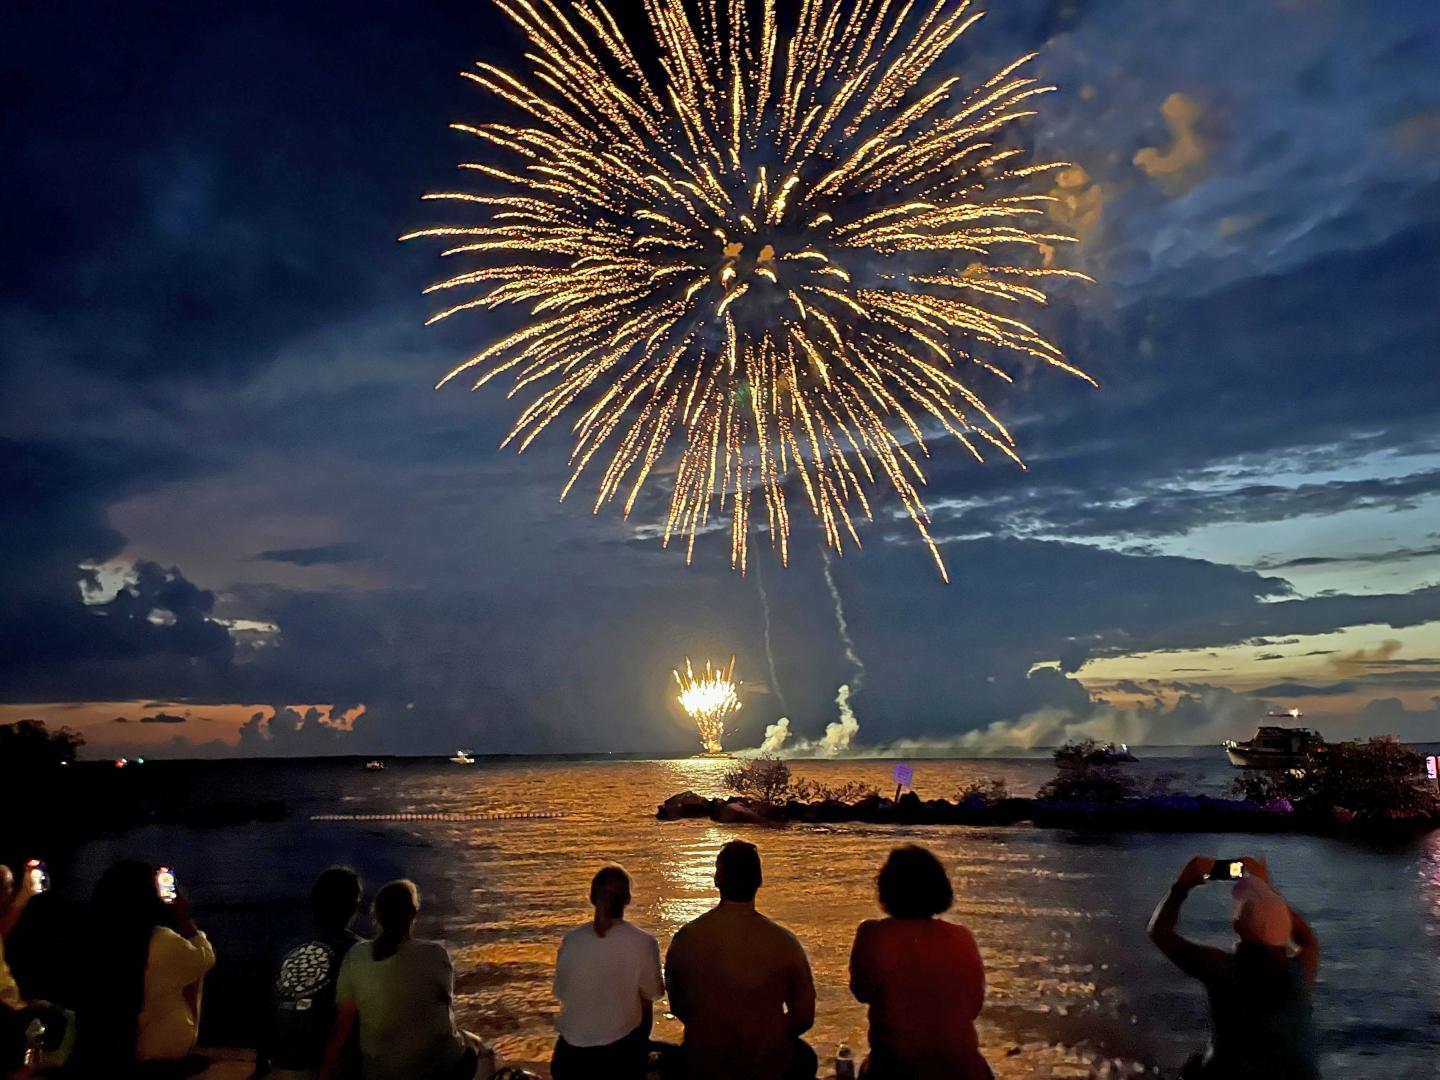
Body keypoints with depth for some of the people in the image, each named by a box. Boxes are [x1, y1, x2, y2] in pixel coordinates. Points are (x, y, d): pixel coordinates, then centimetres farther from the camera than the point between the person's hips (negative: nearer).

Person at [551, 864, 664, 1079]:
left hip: (574, 1049, 1)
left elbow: (562, 994, 0)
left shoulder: (571, 940, -9)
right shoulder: (643, 943, -14)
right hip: (622, 1049, -1)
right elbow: (647, 1002, -6)